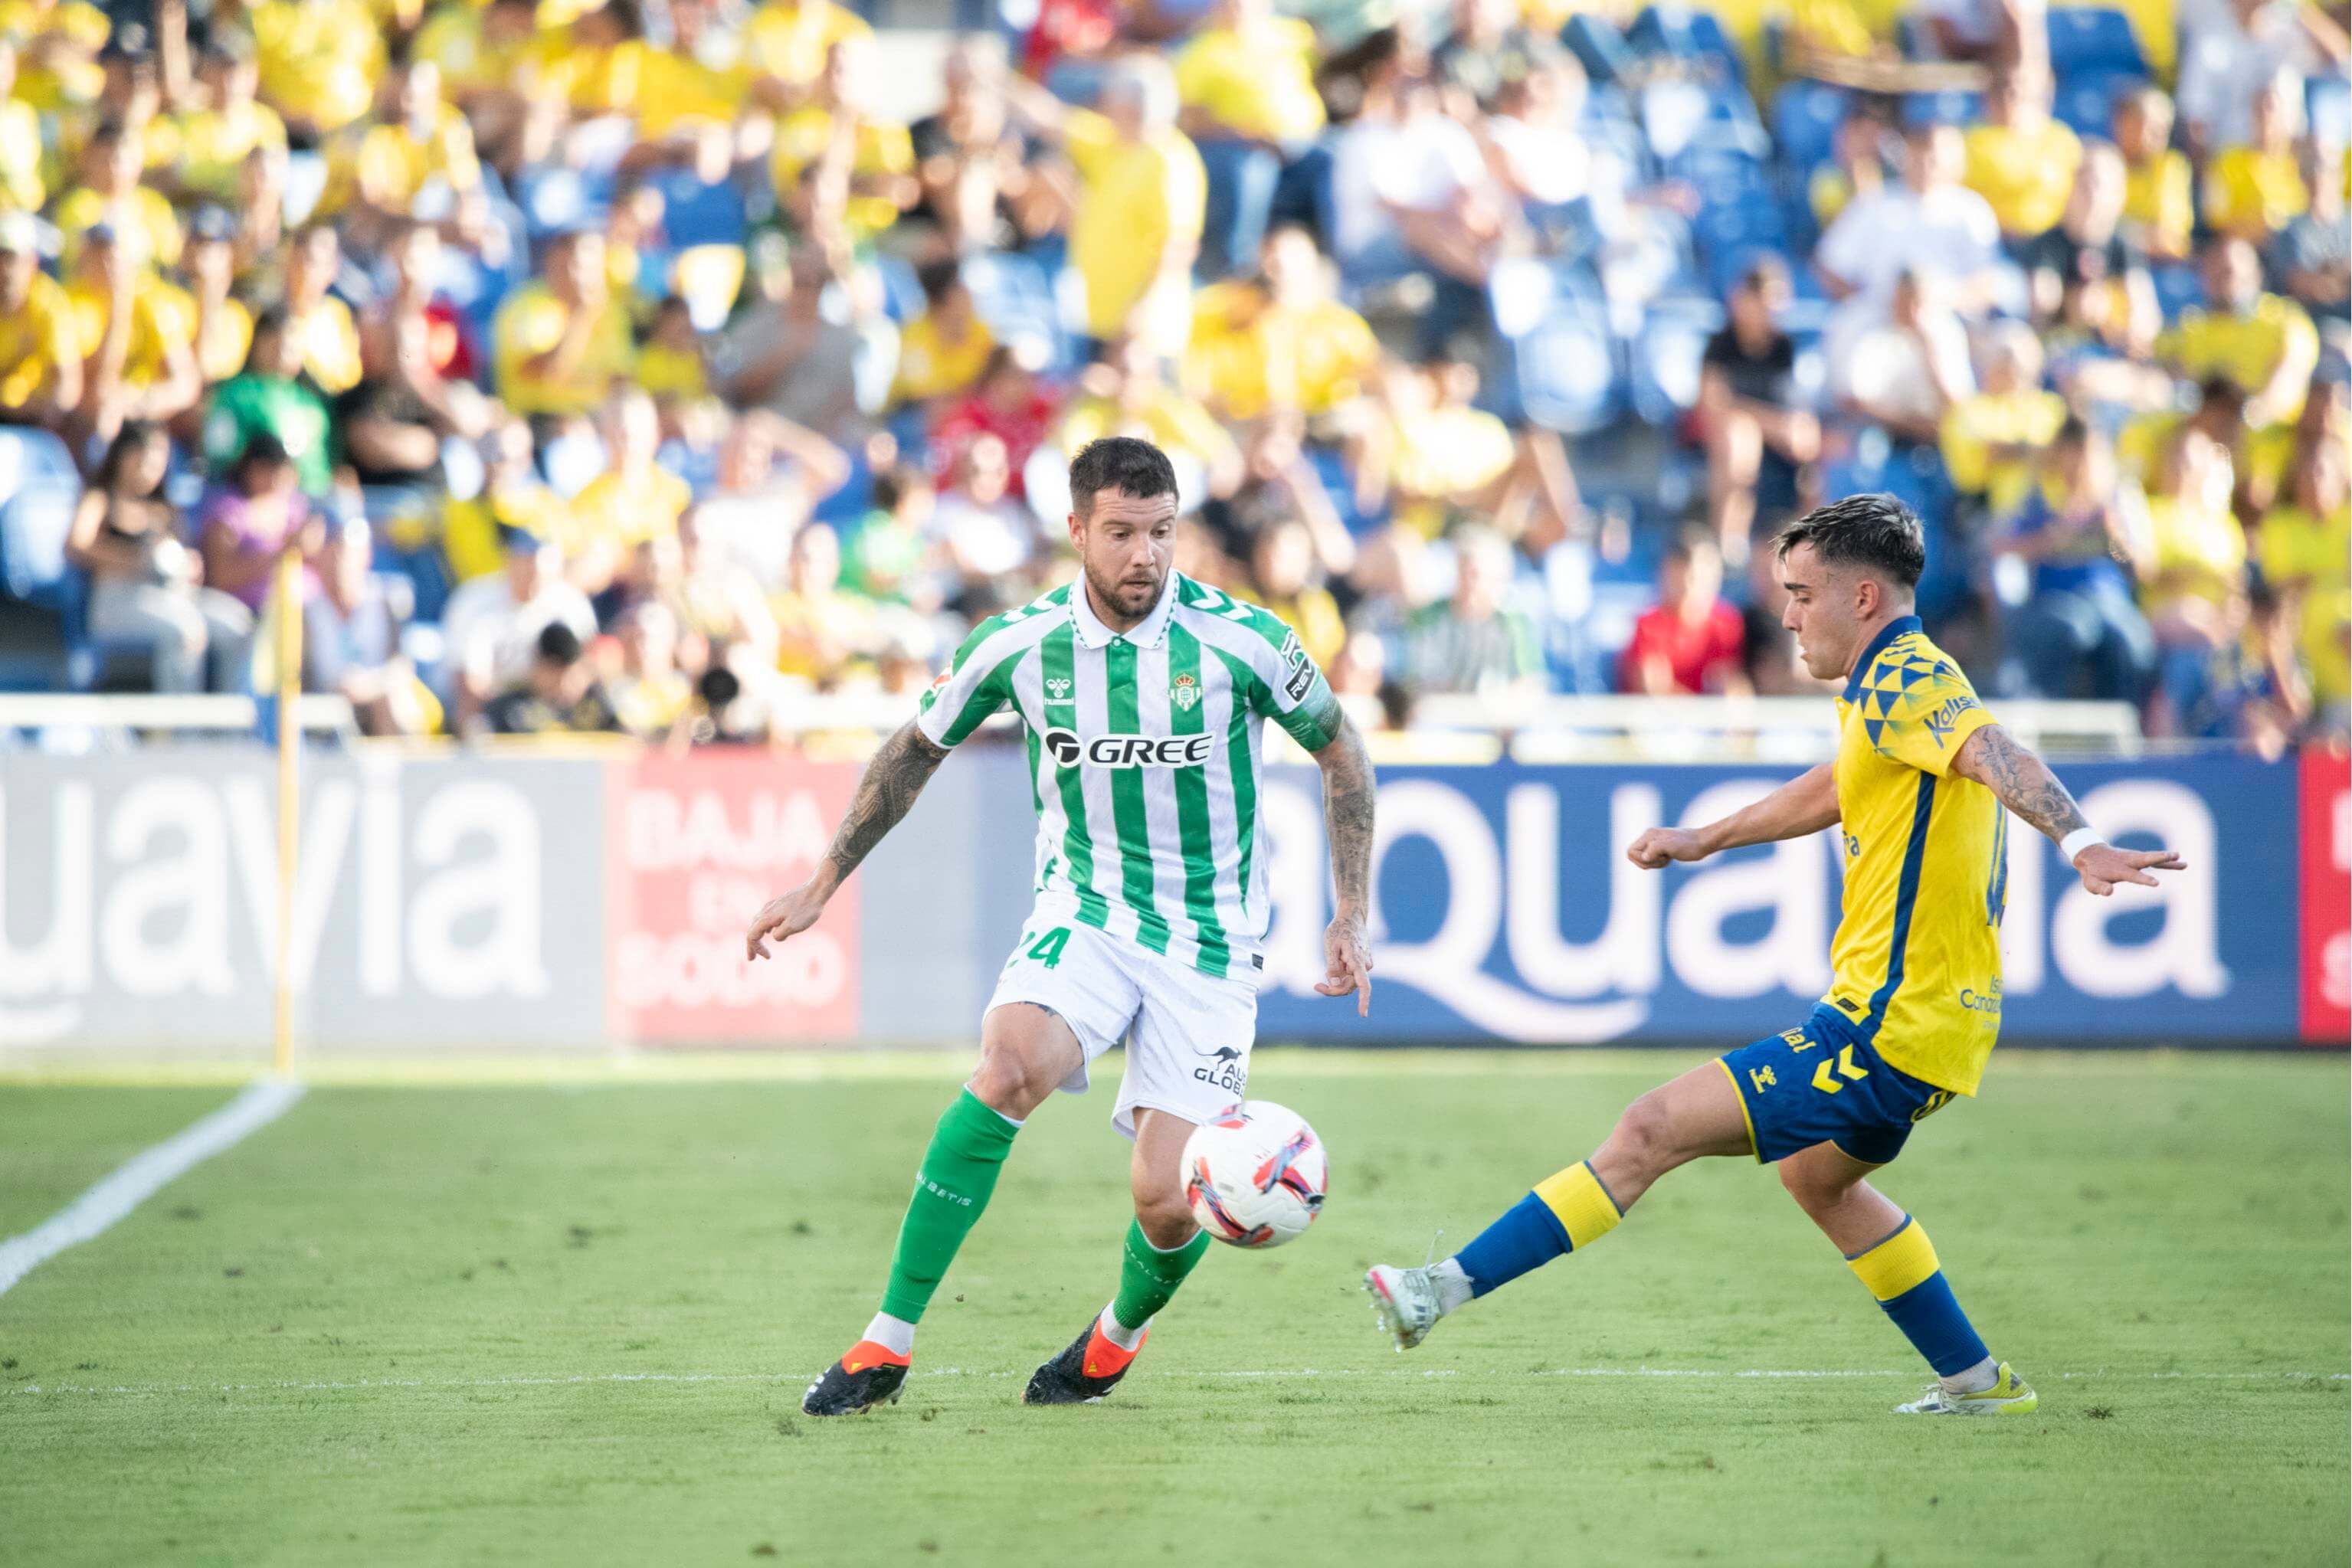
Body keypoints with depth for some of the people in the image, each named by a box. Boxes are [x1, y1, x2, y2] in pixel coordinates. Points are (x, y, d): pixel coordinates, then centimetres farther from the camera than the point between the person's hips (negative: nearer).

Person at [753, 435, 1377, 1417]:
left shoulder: (1240, 641, -12)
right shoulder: (1017, 645, -7)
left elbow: (1341, 754, 4)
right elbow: (917, 750, 11)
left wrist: (1352, 917, 0)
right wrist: (822, 885, 12)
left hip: (1209, 941, -1)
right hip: (1083, 915, 1)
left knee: (1167, 1201, -10)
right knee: (1008, 1070, -30)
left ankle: (1122, 1330, 28)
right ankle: (888, 1344, -23)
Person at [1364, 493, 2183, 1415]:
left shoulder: (1905, 680, -15)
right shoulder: (1890, 686, 16)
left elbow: (1995, 756, -34)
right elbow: (1833, 790, 36)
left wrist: (2080, 842, -52)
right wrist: (1703, 840, 44)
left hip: (1888, 1031, -11)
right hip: (1934, 1023, 11)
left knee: (1652, 1132, -13)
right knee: (1816, 1176, 34)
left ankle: (1452, 1287, -15)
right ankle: (1976, 1381, 35)